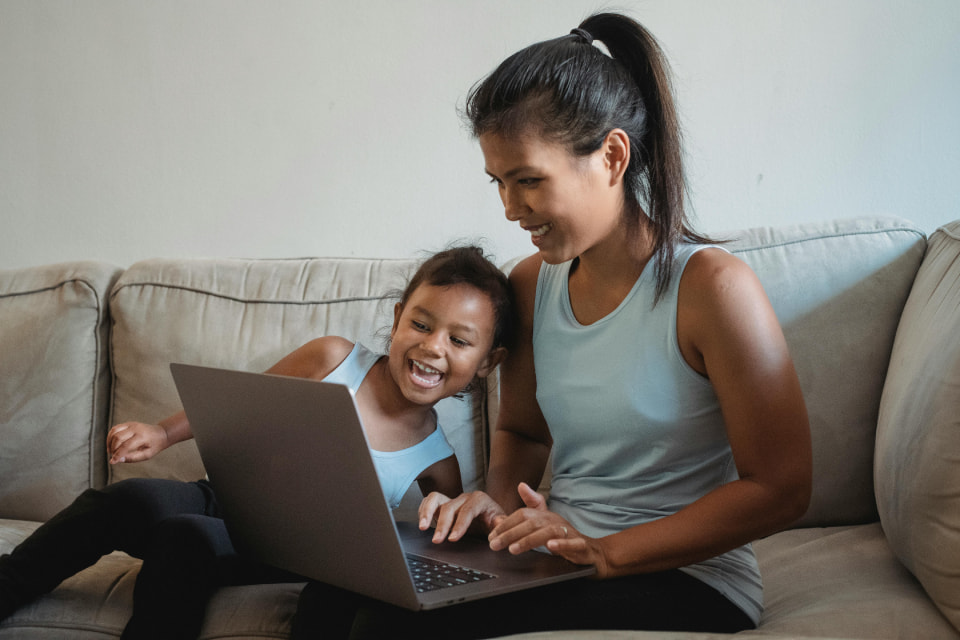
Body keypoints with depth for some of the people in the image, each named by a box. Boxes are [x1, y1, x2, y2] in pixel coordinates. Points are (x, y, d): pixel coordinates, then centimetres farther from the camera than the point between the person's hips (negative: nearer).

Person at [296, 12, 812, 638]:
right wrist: (498, 502, -2)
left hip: (684, 579, -5)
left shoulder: (710, 286, -14)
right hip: (557, 558, 6)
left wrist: (606, 552, -20)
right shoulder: (530, 284, 6)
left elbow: (779, 489, -14)